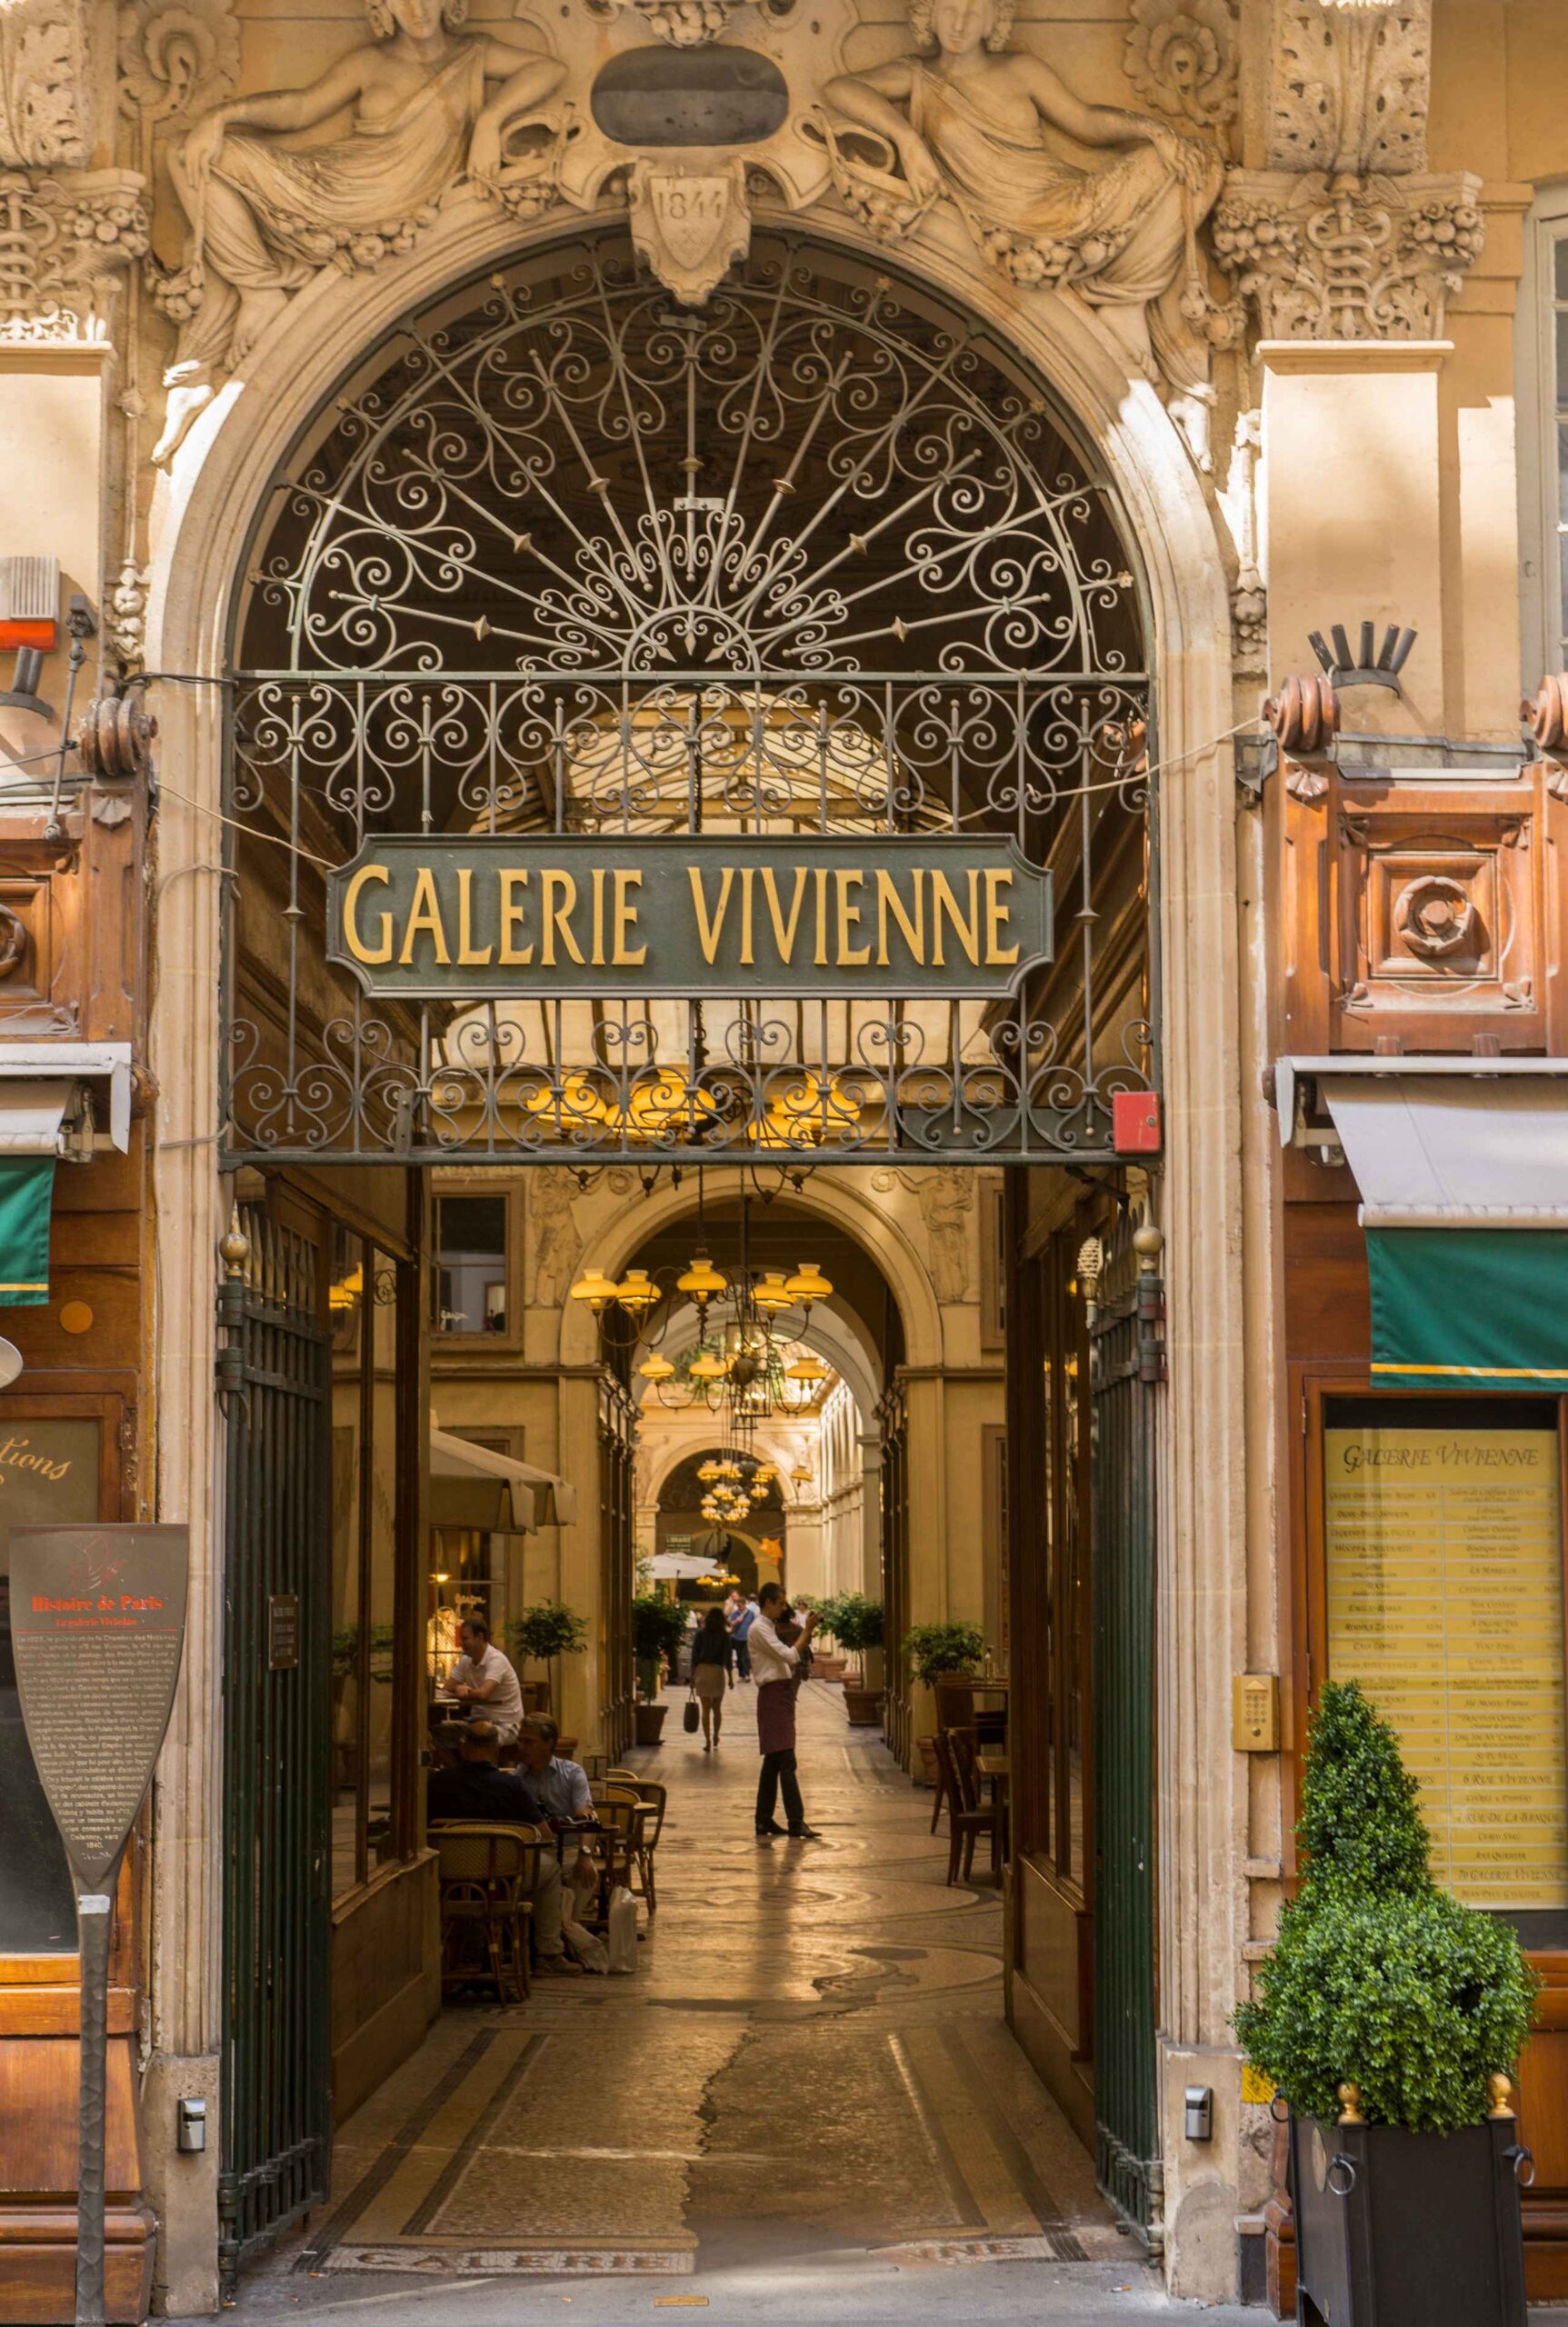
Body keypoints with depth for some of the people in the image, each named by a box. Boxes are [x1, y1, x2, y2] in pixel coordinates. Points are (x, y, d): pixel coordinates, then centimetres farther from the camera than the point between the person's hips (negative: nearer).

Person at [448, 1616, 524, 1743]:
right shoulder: (466, 1660, 5)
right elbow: (450, 1686, 6)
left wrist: (462, 1691, -13)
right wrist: (460, 1689, -16)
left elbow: (483, 1694, -30)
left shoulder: (496, 1660, -19)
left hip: (506, 1726, -7)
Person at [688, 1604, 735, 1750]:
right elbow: (728, 1658, -4)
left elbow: (694, 1656, 0)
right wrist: (731, 1678, 1)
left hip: (702, 1671, 0)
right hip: (718, 1672, 0)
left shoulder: (701, 1634, 1)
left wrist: (692, 1676, 5)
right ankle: (715, 1736, 24)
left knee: (706, 1709, 2)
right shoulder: (724, 1636, -1)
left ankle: (708, 1741, -2)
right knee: (717, 1708, 18)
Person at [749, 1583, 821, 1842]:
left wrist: (805, 1636, 8)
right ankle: (796, 1823, -19)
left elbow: (788, 1659, 19)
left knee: (773, 1762, 12)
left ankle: (764, 1821, 16)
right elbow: (790, 1656, -20)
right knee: (786, 1762, -14)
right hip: (773, 1694, -10)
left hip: (783, 1693, 10)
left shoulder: (769, 1628, 20)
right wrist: (806, 1631, -15)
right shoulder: (759, 1629, -11)